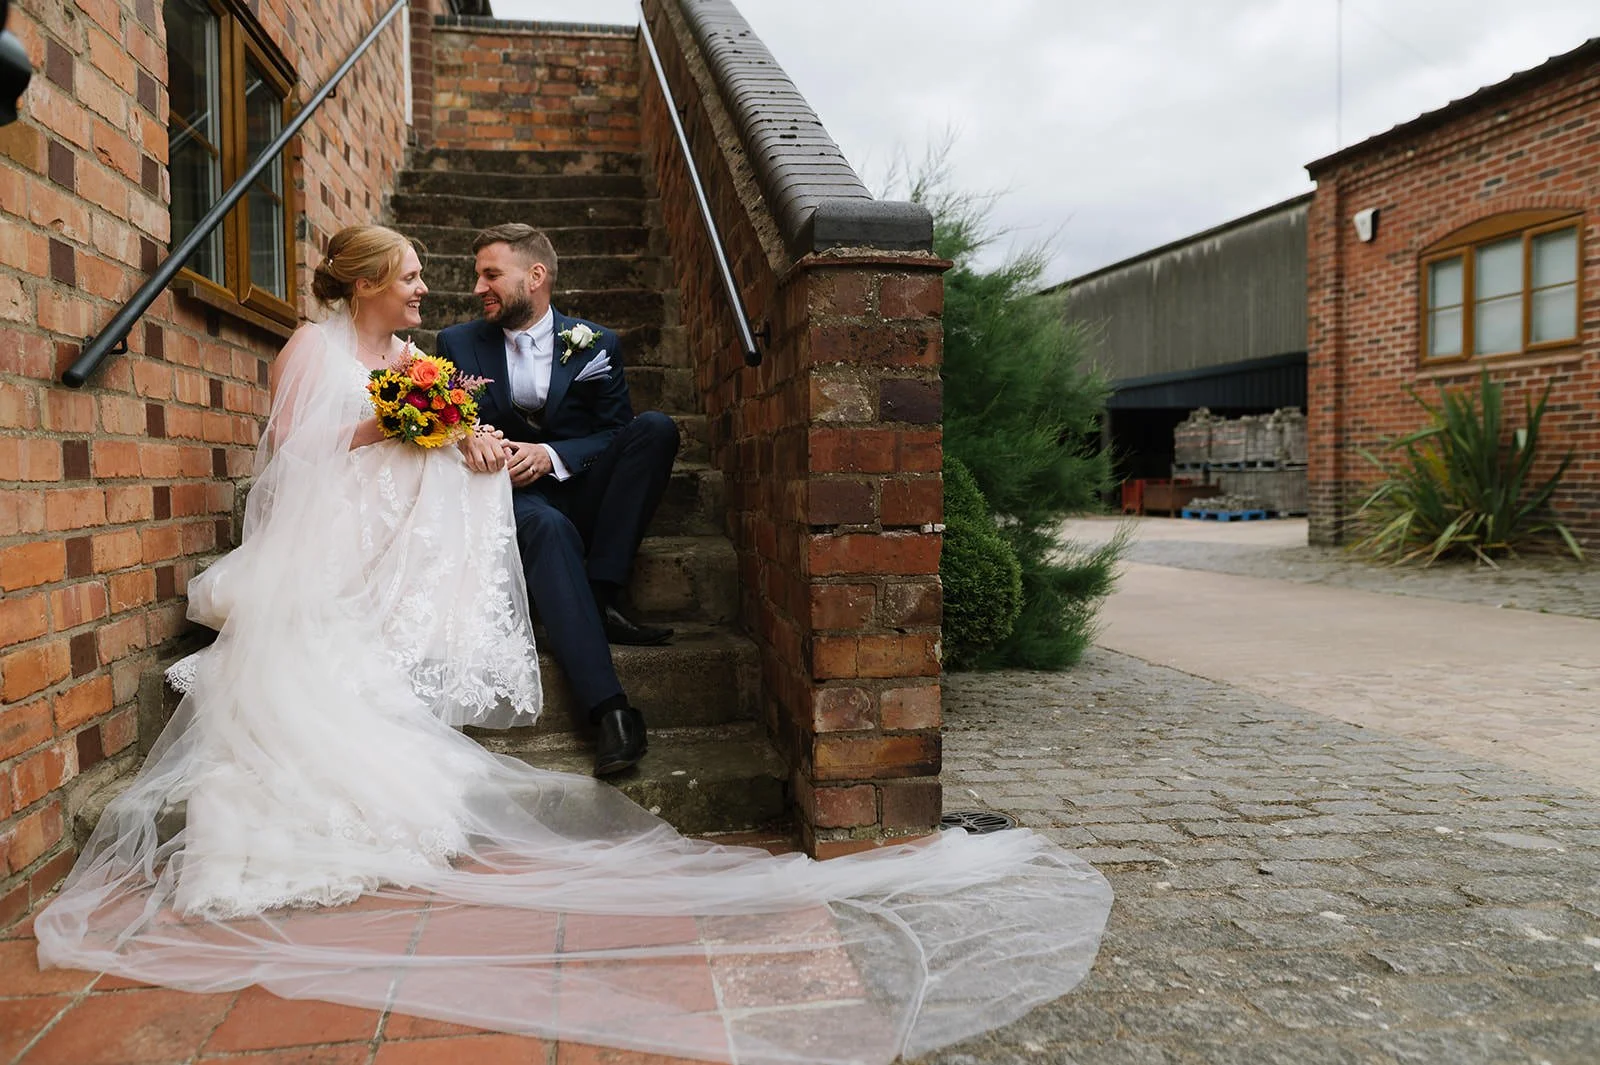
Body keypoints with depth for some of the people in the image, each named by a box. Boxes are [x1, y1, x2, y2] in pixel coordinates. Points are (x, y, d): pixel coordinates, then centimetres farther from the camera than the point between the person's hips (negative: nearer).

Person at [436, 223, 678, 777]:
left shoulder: (595, 344, 8)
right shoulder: (458, 344, 11)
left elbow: (616, 434, 2)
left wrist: (552, 455, -16)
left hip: (582, 495, 2)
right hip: (512, 500, -1)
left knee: (655, 428, -25)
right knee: (548, 526, -38)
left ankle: (598, 601, -28)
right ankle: (609, 707, -49)